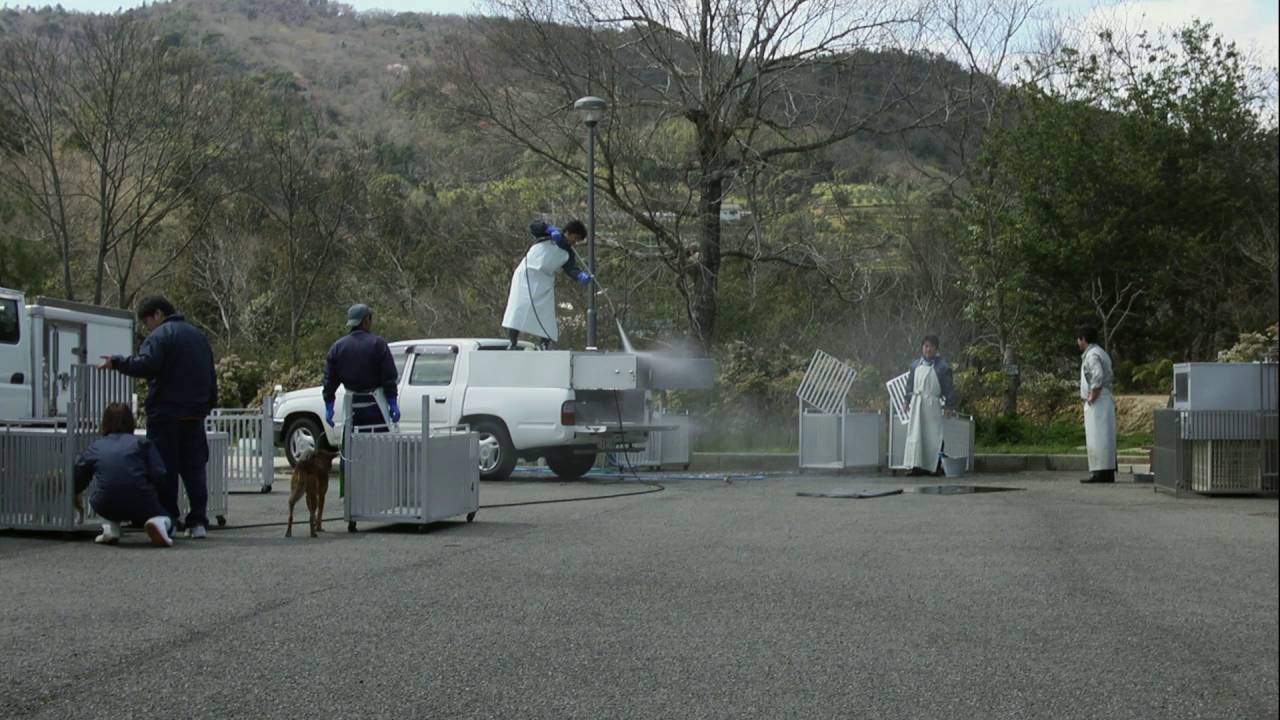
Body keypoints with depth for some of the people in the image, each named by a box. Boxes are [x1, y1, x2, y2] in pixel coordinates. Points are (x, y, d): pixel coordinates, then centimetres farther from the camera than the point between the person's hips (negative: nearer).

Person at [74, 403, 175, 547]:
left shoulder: (95, 448, 18)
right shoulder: (142, 443, 13)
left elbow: (77, 482, 29)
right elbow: (159, 477, 1)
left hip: (107, 507, 2)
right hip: (141, 506, -2)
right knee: (164, 517, 28)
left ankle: (110, 529, 10)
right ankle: (159, 523, -9)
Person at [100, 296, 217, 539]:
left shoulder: (160, 335, -8)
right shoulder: (198, 336, 18)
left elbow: (146, 365, -24)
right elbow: (211, 376, 22)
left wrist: (116, 362, -13)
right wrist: (209, 405, 26)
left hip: (166, 415, -6)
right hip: (195, 416, 7)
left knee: (165, 469, 0)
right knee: (194, 468, 9)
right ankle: (198, 522, 6)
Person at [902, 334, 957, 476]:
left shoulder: (942, 366, -2)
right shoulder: (915, 365, 11)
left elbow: (948, 387, -2)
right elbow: (910, 383, 18)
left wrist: (950, 406, -6)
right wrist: (908, 400, 15)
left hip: (933, 404, -4)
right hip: (917, 403, 4)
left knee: (933, 435, -2)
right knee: (916, 434, 1)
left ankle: (933, 467, 3)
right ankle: (917, 466, 4)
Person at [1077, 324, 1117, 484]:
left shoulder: (1092, 355, -13)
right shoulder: (1101, 353, 20)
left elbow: (1098, 378, -25)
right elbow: (1110, 378, 25)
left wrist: (1092, 397, -18)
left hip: (1097, 403, -10)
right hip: (1104, 401, 10)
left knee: (1097, 438, -10)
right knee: (1104, 438, 10)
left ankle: (1100, 473, -12)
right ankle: (1107, 473, 12)